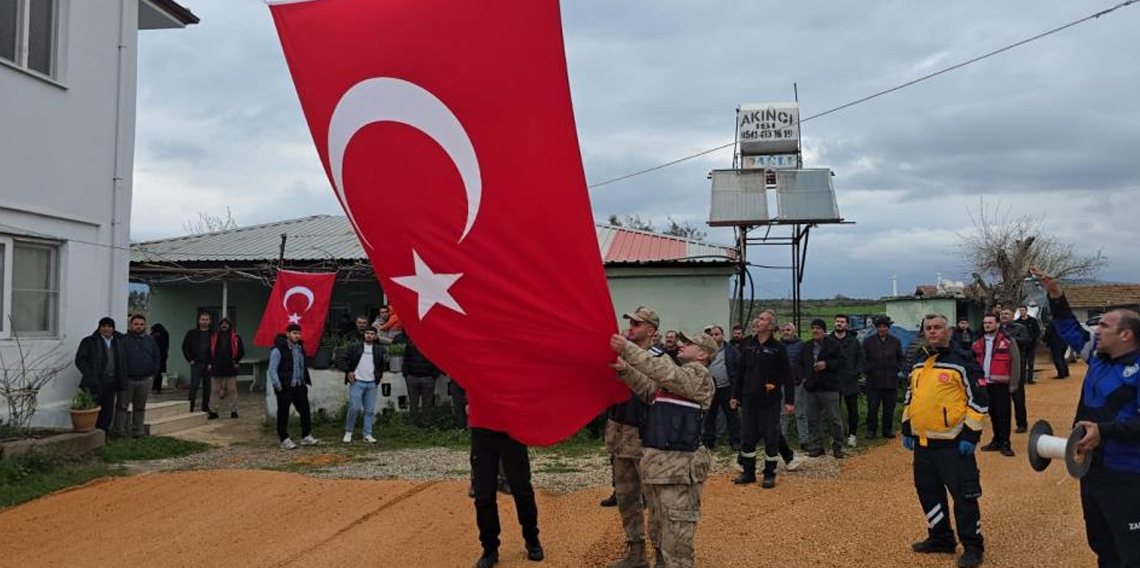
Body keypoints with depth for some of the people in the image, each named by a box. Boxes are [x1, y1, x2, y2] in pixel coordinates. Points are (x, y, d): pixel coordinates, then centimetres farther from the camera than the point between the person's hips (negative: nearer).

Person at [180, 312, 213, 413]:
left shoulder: (213, 334, 1)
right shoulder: (192, 333, 3)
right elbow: (185, 347, 6)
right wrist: (190, 359, -1)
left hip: (209, 364, 1)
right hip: (196, 364, -1)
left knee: (207, 386, 6)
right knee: (194, 385, -3)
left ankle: (205, 406, 15)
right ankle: (191, 406, 1)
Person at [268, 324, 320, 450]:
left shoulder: (300, 347, 13)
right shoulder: (278, 349, -11)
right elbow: (272, 369, -12)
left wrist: (306, 381, 16)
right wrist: (277, 385, -16)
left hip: (299, 386, 7)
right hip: (285, 387, -7)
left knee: (305, 410, 6)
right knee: (283, 413, 2)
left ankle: (306, 436, 14)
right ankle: (284, 439, 10)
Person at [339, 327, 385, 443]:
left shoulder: (379, 350, 9)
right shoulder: (354, 347, 4)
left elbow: (384, 364, 15)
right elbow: (343, 360, 4)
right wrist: (348, 371, -7)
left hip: (371, 384, 3)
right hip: (357, 382, -3)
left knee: (370, 410, 4)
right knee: (354, 408, -10)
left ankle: (367, 435, 10)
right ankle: (348, 432, 6)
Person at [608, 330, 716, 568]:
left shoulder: (699, 375, -7)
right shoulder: (678, 377, 22)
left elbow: (664, 372, -22)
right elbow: (649, 389, 15)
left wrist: (628, 349, -24)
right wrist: (625, 370, -2)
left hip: (678, 467, -10)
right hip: (656, 461, 10)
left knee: (676, 536, -7)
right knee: (658, 531, 20)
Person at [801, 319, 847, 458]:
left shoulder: (834, 344, -3)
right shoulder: (807, 346, 14)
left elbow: (843, 361, -7)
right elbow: (801, 363, 25)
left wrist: (826, 364, -16)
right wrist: (804, 376, 11)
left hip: (829, 388, -5)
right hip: (811, 388, 5)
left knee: (834, 419, -1)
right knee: (813, 419, 8)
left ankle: (837, 447, 10)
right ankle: (816, 446, 16)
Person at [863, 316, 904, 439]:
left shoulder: (895, 341, 8)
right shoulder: (868, 341, 2)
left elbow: (902, 358, 16)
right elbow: (863, 359, 4)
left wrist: (898, 369, 3)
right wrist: (868, 370, -7)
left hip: (891, 381, 2)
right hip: (873, 381, -2)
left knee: (889, 408, 7)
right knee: (872, 407, -1)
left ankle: (887, 429, 17)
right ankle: (871, 430, 9)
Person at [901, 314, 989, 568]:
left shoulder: (962, 362, -9)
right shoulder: (918, 364, 13)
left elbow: (979, 399, -11)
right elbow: (910, 397, 21)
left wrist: (971, 435, -15)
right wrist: (907, 430, 17)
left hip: (953, 443, -7)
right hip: (922, 442, 7)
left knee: (963, 494, -3)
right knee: (928, 492, 15)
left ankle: (973, 547, 10)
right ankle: (940, 539, 29)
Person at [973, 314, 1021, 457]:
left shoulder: (1007, 341, -5)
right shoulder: (979, 343, 11)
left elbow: (1015, 363, -8)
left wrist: (1013, 383, -11)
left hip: (1001, 384, -5)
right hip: (985, 384, 5)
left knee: (1003, 414, -4)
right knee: (992, 413, 13)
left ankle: (1005, 444, 1)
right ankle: (997, 441, 22)